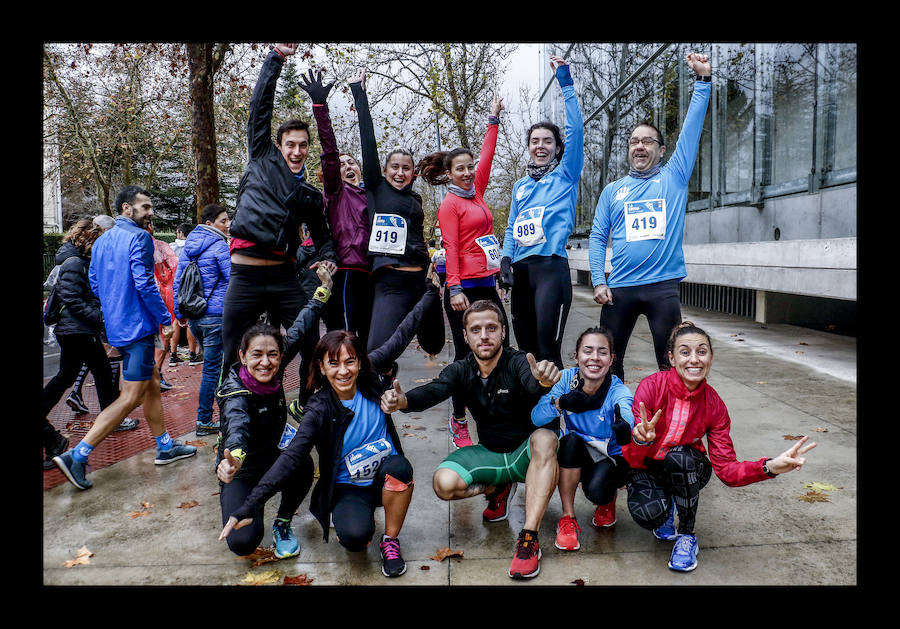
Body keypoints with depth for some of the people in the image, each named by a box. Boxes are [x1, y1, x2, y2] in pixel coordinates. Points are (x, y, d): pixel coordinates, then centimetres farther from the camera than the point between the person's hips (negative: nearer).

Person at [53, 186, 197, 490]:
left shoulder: (101, 241, 15)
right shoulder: (138, 237, -13)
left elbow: (94, 284, 18)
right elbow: (144, 283, -20)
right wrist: (166, 319, -14)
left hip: (117, 325, 10)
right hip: (138, 326, -10)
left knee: (152, 384, 17)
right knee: (131, 398, -7)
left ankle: (165, 446, 26)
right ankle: (77, 455, -7)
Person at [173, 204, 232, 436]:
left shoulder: (188, 246, 13)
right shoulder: (219, 246, -11)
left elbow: (178, 280, 16)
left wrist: (179, 312, 20)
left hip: (194, 317, 8)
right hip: (215, 316, -8)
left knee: (212, 364, 19)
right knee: (212, 369, -1)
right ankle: (203, 421, 6)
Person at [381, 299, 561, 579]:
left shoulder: (518, 363, -17)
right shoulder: (461, 371, -6)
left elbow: (533, 384, -41)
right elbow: (432, 391, -25)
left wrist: (544, 381, -67)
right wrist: (402, 401, -48)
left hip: (527, 453, -3)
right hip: (489, 454, 3)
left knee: (545, 437, -37)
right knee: (443, 483, -24)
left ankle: (529, 538, -32)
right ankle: (498, 489, 8)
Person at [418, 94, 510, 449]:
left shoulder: (476, 193, 15)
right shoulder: (450, 204, -5)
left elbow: (486, 156, 23)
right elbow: (451, 249, -12)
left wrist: (493, 120, 27)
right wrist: (455, 289, -19)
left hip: (487, 285, 8)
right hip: (464, 288, -8)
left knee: (501, 349, 8)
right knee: (466, 355, -1)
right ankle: (458, 422, 11)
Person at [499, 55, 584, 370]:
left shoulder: (565, 175, 7)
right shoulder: (520, 186, 22)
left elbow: (576, 130, -4)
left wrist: (565, 81, -4)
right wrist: (506, 258, 4)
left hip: (551, 267, -5)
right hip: (521, 270, 6)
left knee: (548, 349, -13)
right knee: (526, 348, 9)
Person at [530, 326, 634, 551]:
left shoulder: (619, 392, -21)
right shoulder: (566, 379, -15)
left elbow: (627, 415, -45)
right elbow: (536, 418, -24)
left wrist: (625, 427, -70)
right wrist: (560, 403, -45)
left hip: (612, 458, -2)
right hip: (577, 456, 2)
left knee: (596, 491, -32)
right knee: (571, 440, -31)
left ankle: (609, 499, 10)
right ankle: (568, 517, -16)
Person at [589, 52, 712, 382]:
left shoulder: (674, 178, 8)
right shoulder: (612, 190, 12)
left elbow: (692, 128, 1)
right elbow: (598, 238, 8)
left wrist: (703, 80, -5)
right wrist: (598, 282, -3)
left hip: (663, 285, -1)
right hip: (619, 287, 2)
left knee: (670, 361, 3)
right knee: (610, 359, 9)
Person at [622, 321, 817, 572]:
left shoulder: (714, 405, -14)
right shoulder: (651, 386, -22)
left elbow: (726, 469, -14)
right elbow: (631, 458, -25)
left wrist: (769, 467, -33)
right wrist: (640, 440, -50)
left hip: (686, 473, 2)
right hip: (646, 468, -1)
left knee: (680, 456, -34)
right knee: (648, 513, -32)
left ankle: (687, 534, -9)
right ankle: (665, 507, 9)